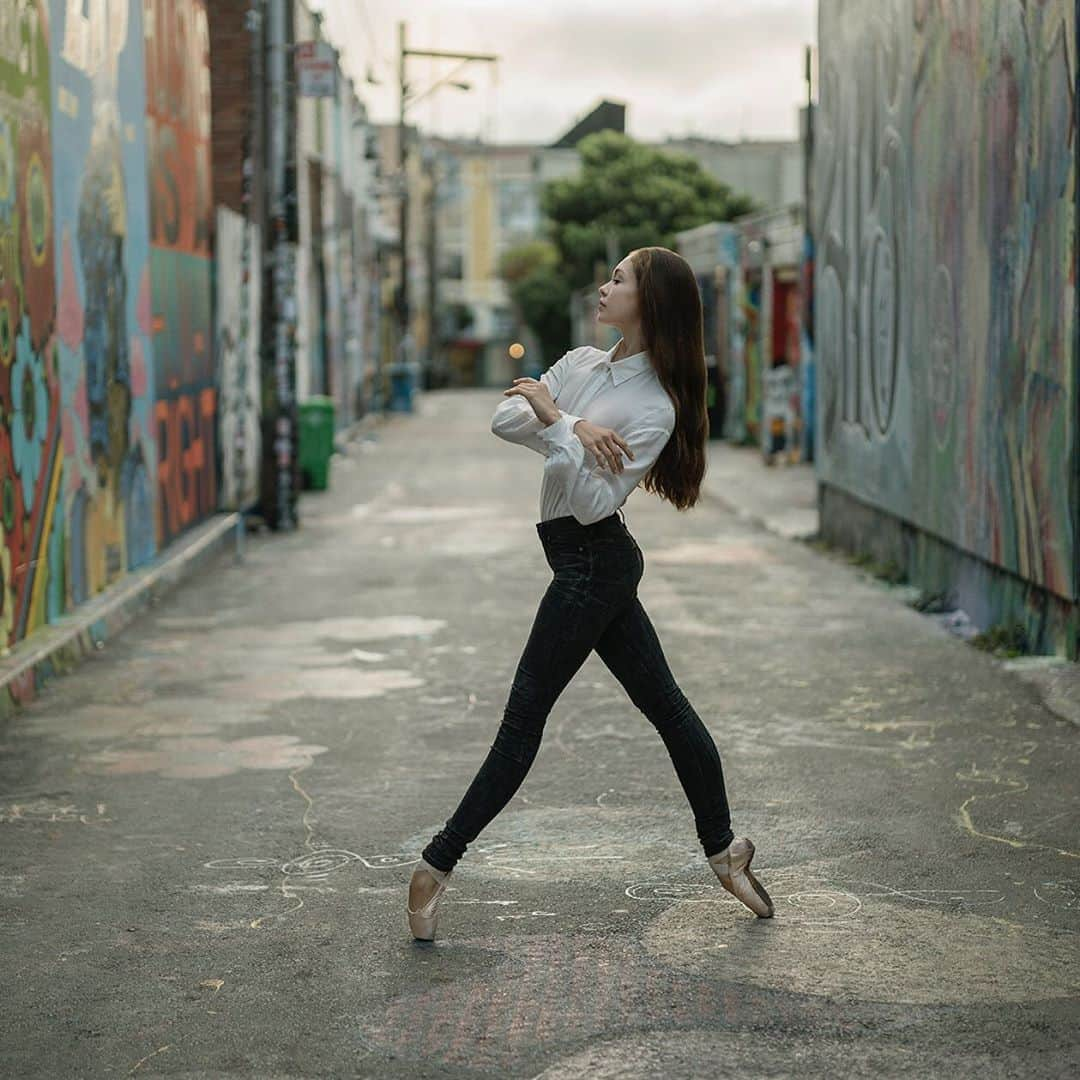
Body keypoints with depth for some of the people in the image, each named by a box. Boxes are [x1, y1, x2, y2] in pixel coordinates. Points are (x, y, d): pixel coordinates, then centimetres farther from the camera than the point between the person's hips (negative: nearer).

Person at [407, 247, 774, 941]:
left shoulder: (656, 407, -14)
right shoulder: (580, 364, 9)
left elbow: (595, 502, -21)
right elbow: (504, 421, -2)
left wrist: (555, 422, -23)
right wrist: (577, 427, -16)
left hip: (592, 562, -8)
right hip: (597, 564, 8)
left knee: (525, 714, -4)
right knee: (665, 704, 11)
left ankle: (439, 865, 1)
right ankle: (724, 849, 19)